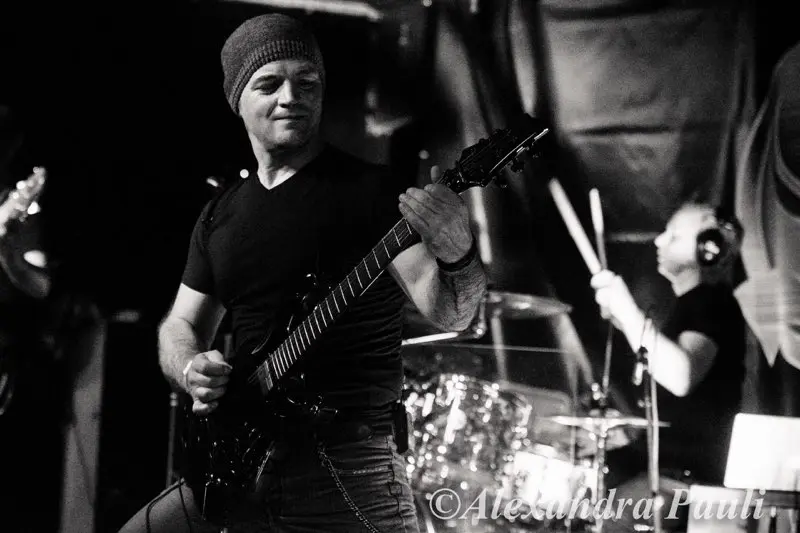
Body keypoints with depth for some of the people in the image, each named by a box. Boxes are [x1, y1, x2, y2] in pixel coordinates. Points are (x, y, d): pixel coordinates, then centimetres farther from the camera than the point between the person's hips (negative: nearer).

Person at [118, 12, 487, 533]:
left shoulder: (371, 189, -3)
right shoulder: (221, 214, 14)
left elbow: (448, 312, -12)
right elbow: (181, 325, 22)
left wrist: (456, 253, -35)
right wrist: (191, 367, -2)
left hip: (346, 466, -5)